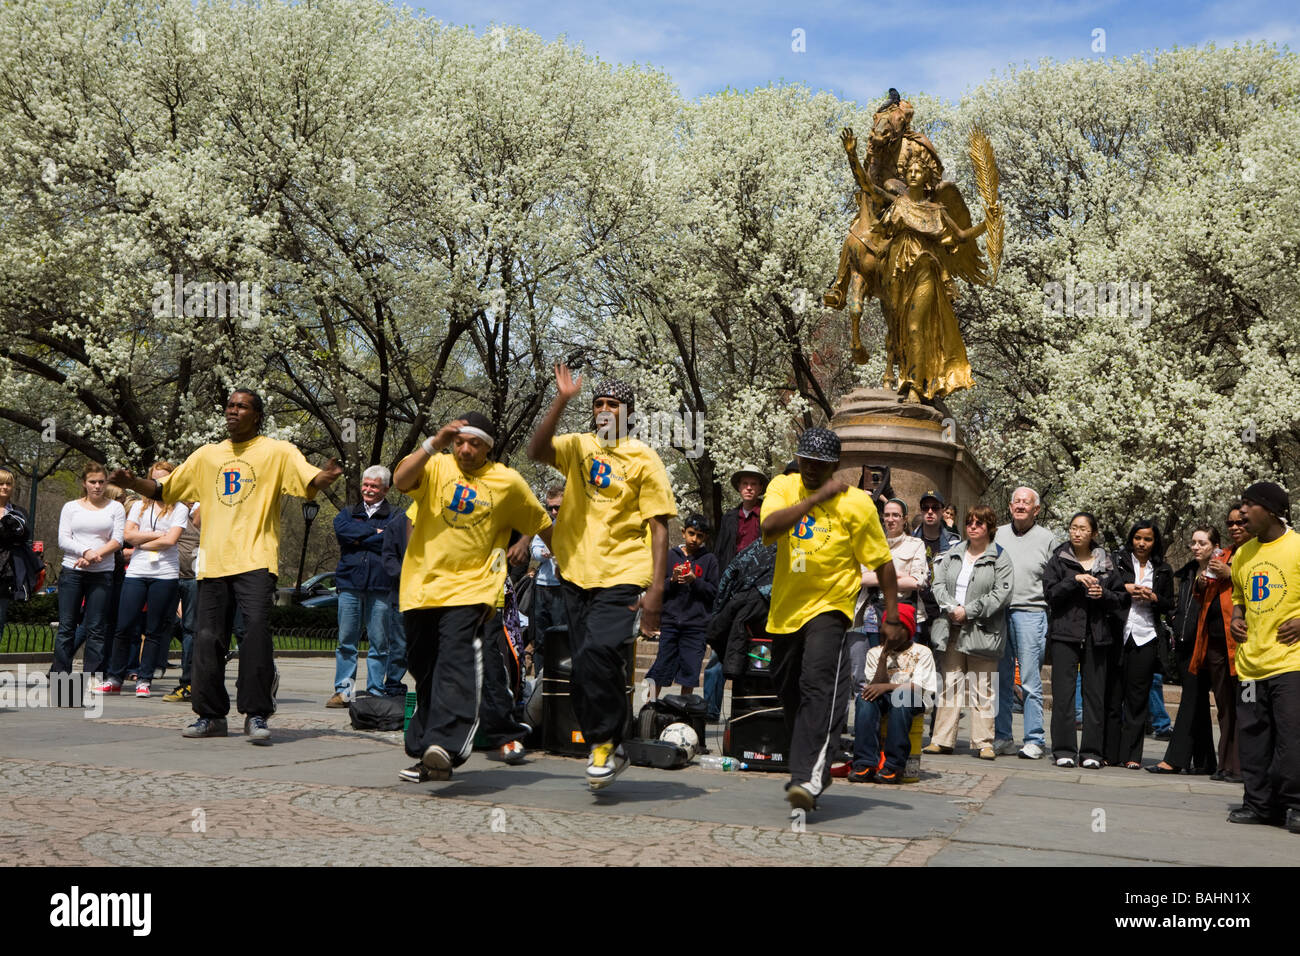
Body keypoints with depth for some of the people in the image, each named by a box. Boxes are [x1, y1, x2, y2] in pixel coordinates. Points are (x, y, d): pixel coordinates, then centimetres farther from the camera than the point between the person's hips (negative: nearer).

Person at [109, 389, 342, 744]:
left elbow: (312, 480, -8)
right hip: (213, 561, 5)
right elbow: (164, 489, 21)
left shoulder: (277, 452, 5)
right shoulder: (207, 455, 17)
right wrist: (132, 482, 4)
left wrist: (327, 476, -31)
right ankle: (210, 714, 16)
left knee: (256, 630, -18)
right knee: (208, 638, 4)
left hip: (255, 560, -4)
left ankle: (256, 715, -10)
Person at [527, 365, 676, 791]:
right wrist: (562, 400, -21)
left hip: (622, 575, -4)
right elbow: (537, 450, -11)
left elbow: (658, 526, -3)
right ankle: (604, 749, 23)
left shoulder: (642, 458, 0)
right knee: (584, 667, 7)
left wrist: (656, 588, -12)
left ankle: (606, 742, -5)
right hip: (577, 572, 4)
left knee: (599, 652, -23)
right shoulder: (578, 447, 10)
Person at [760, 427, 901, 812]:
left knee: (819, 685, -22)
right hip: (785, 610, 5)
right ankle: (808, 767, 31)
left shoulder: (856, 503, -6)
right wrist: (818, 497, -23)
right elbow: (770, 526, -19)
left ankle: (810, 777, -29)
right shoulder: (783, 487, 2)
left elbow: (882, 562, 1)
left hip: (829, 608, -5)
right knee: (789, 694, 13)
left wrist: (891, 616, 0)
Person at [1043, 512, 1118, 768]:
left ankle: (1091, 751, 7)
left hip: (1096, 634, 2)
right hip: (1065, 633, -2)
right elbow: (1050, 593, -4)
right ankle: (1064, 750, 0)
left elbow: (1117, 598, 13)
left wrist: (1103, 594, -8)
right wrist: (1075, 579, -15)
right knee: (1063, 692, -5)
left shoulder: (1105, 562, 12)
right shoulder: (1058, 559, 7)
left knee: (1095, 692, 1)